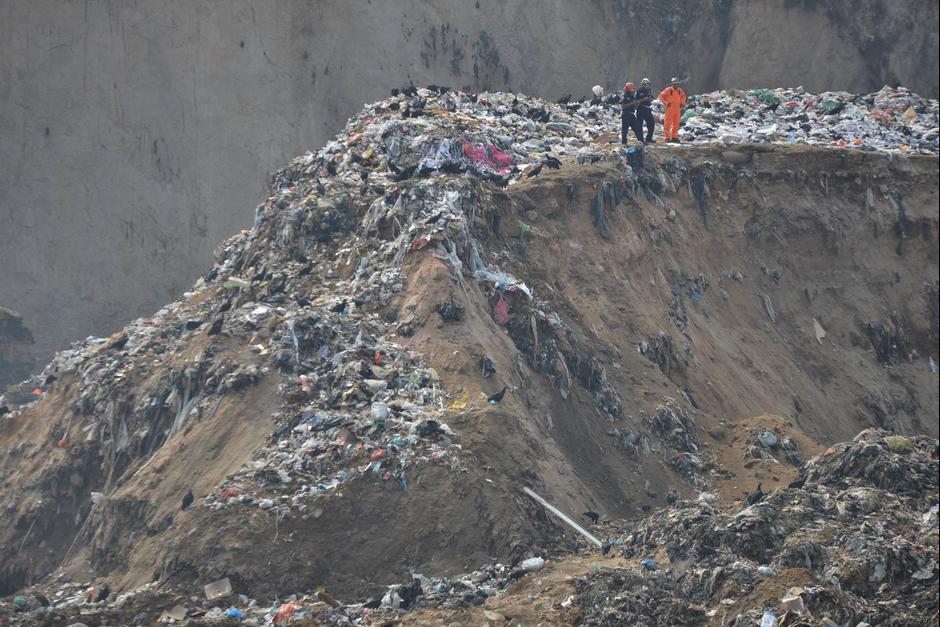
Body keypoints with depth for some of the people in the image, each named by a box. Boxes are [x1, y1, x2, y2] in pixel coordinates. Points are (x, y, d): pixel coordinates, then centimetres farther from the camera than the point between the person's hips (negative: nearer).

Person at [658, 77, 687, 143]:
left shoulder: (679, 90, 10)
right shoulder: (668, 90, -7)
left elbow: (683, 96, 29)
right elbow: (661, 96, -4)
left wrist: (682, 103, 16)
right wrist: (666, 103, -10)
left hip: (677, 109, 6)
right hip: (670, 109, -6)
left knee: (676, 123, 9)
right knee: (668, 123, -5)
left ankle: (674, 136, 18)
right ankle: (667, 137, -1)